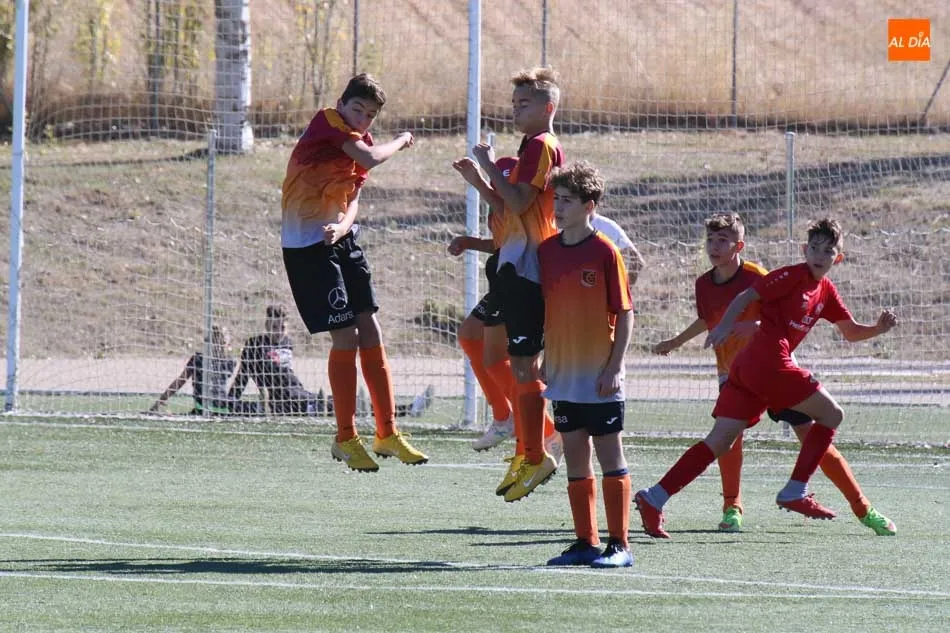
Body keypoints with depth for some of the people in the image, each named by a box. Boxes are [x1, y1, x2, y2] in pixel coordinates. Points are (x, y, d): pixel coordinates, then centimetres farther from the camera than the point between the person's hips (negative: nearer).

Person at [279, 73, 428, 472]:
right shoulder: (327, 123, -11)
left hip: (341, 241, 8)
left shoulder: (360, 142, 11)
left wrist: (341, 227, -22)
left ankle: (387, 434, 16)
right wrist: (401, 141, -4)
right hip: (307, 245, -8)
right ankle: (345, 439, 4)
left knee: (370, 334, 7)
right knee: (346, 337, -8)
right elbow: (371, 159, -24)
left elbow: (352, 200, 1)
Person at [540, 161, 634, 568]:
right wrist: (546, 359, 10)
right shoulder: (548, 250, 7)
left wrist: (615, 366, -14)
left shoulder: (605, 251, -9)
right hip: (564, 374, 6)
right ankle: (585, 542, 13)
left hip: (600, 377, -6)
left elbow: (625, 313, -9)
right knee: (575, 455, 8)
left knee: (610, 454, -2)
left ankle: (618, 545, 2)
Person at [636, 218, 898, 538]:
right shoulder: (793, 276, -4)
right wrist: (725, 326, -20)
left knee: (718, 441, 2)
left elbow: (850, 331, 29)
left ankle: (654, 498, -6)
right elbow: (746, 296, -7)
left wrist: (878, 328, 10)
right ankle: (795, 493, 0)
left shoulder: (826, 292, 21)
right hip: (769, 363, -8)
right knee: (831, 414, 2)